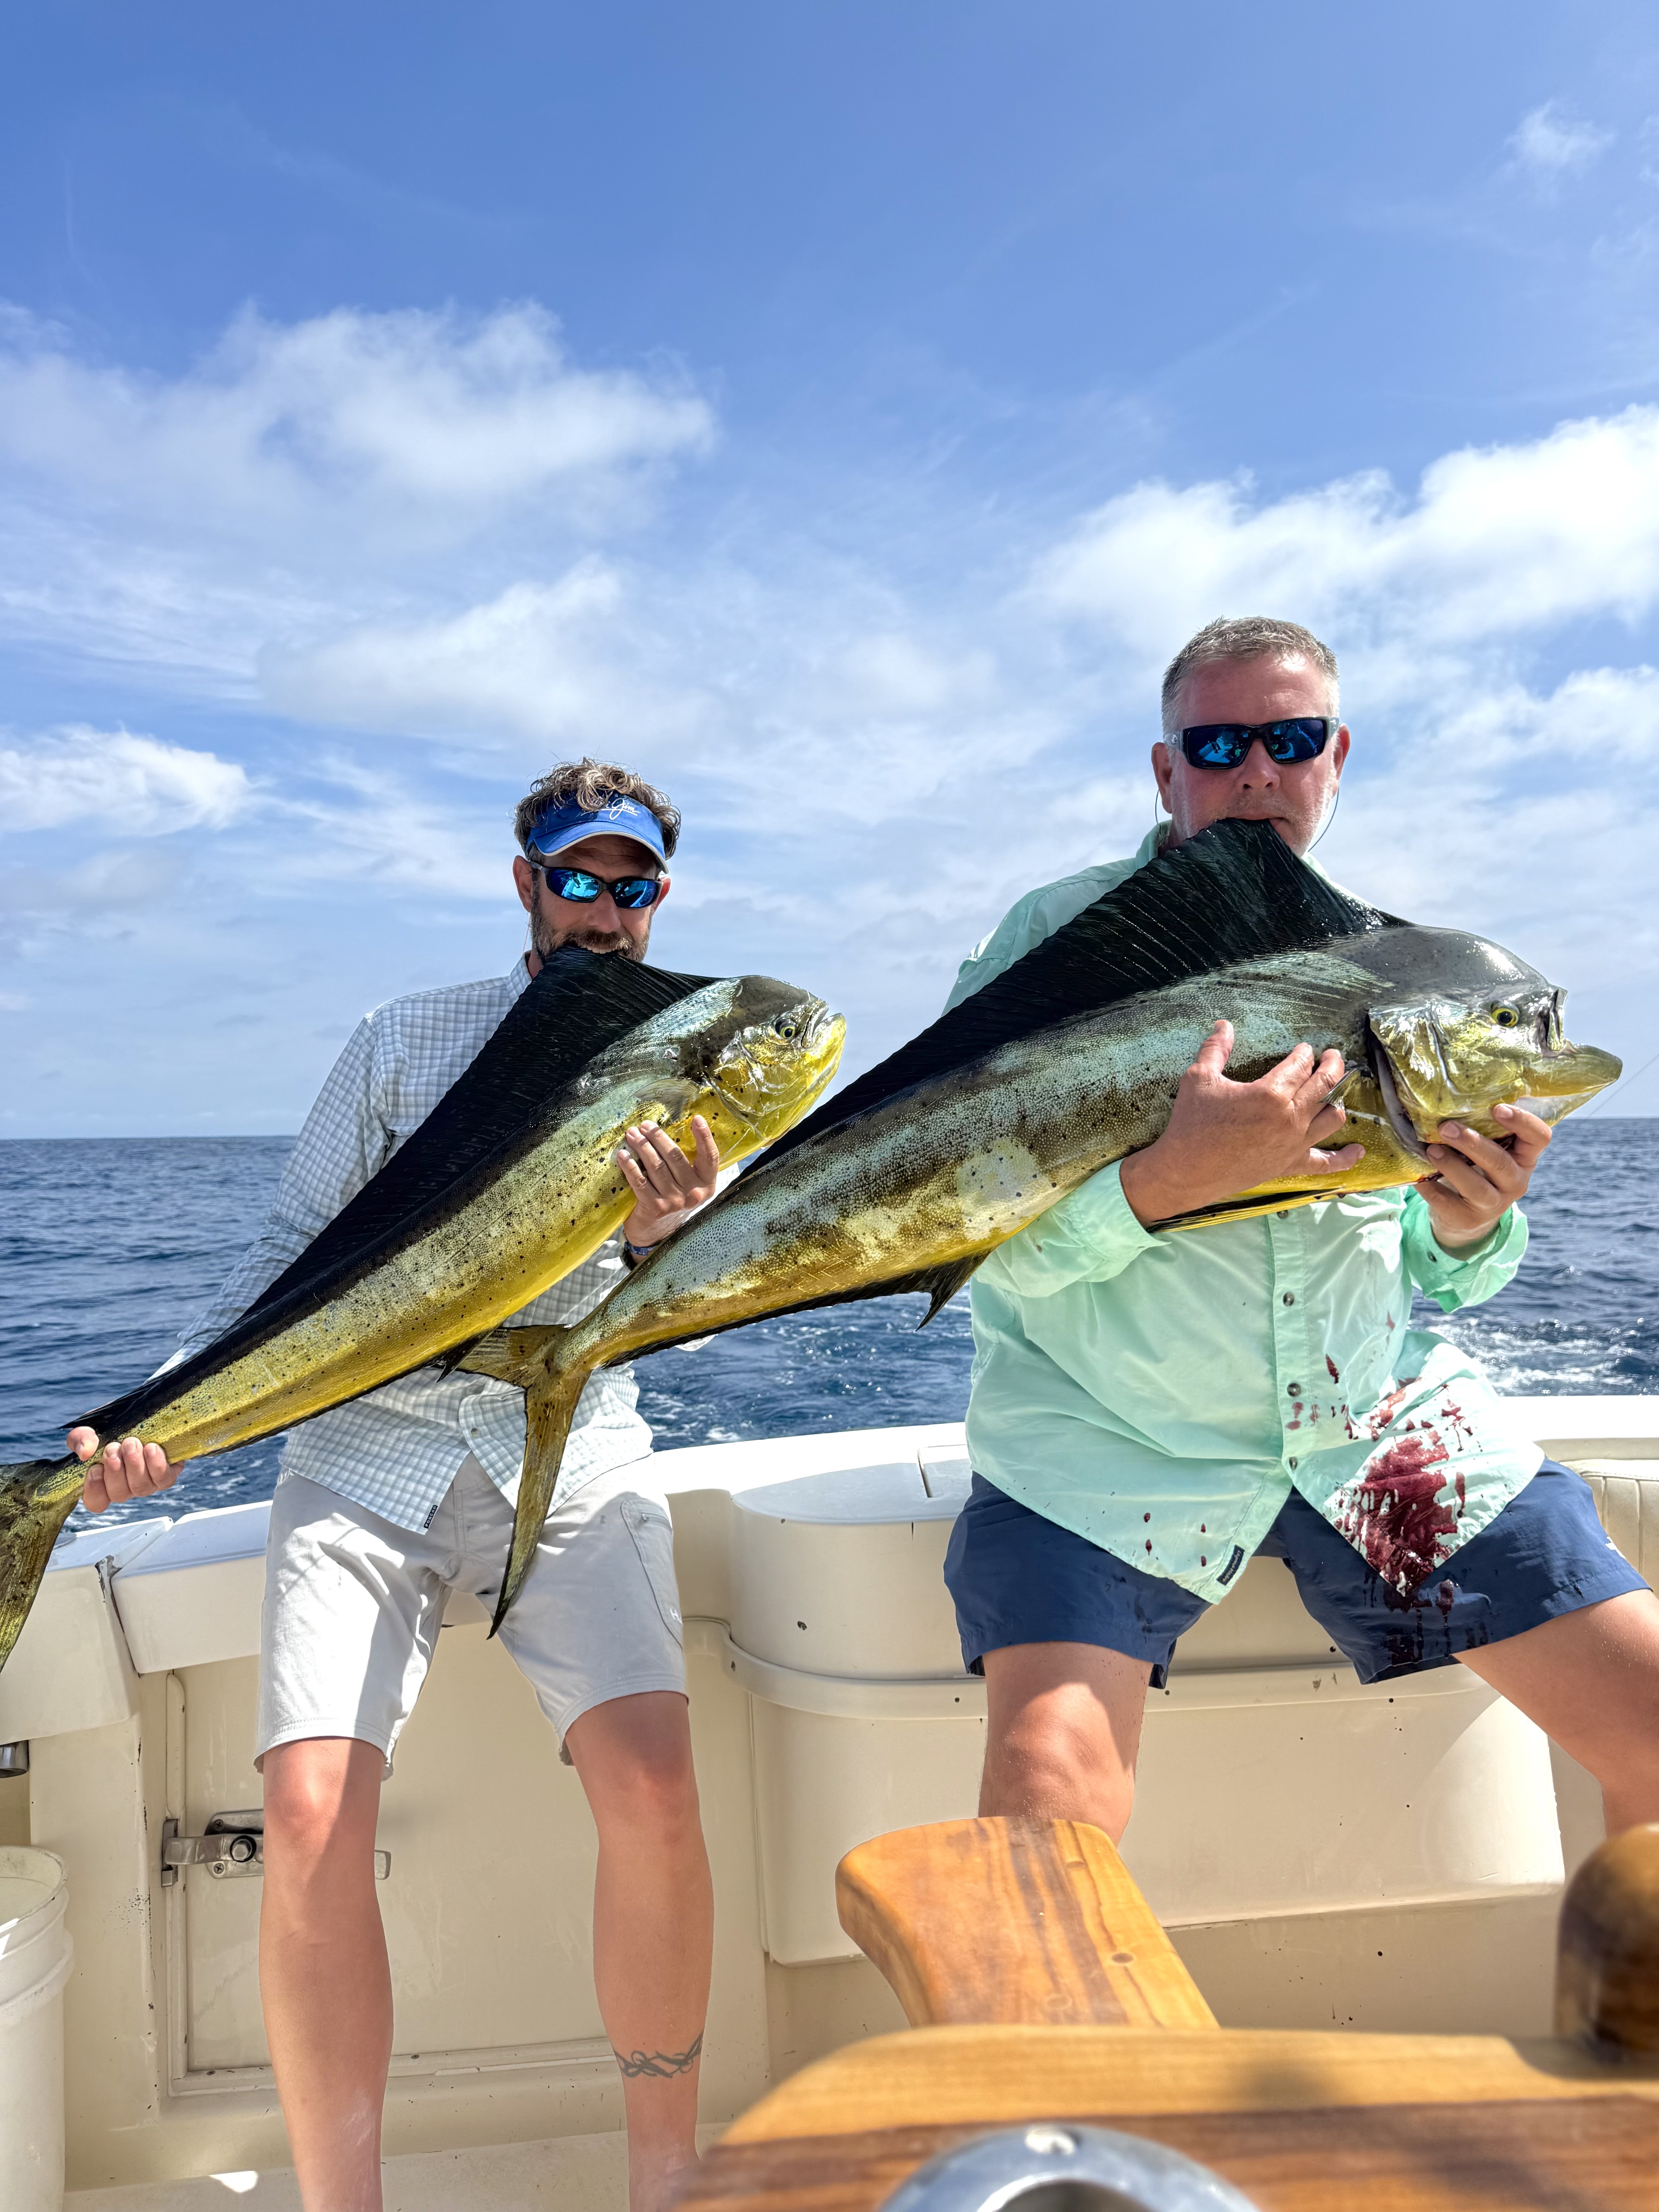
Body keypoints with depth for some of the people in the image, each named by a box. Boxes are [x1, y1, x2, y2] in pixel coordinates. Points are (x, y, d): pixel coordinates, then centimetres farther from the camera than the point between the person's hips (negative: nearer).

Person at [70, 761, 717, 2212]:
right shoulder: (406, 1041, 9)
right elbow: (294, 1252, 8)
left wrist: (662, 1233, -20)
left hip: (567, 1457, 0)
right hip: (364, 1452, 1)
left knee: (651, 1784, -19)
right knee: (312, 1813, -17)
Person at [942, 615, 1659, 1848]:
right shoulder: (1059, 938, -5)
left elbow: (1439, 1281, 14)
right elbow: (980, 1243, -13)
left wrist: (1470, 1228, -9)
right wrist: (1171, 1177, -28)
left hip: (1378, 1412, 4)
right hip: (1102, 1436, -4)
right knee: (1049, 1791, -23)